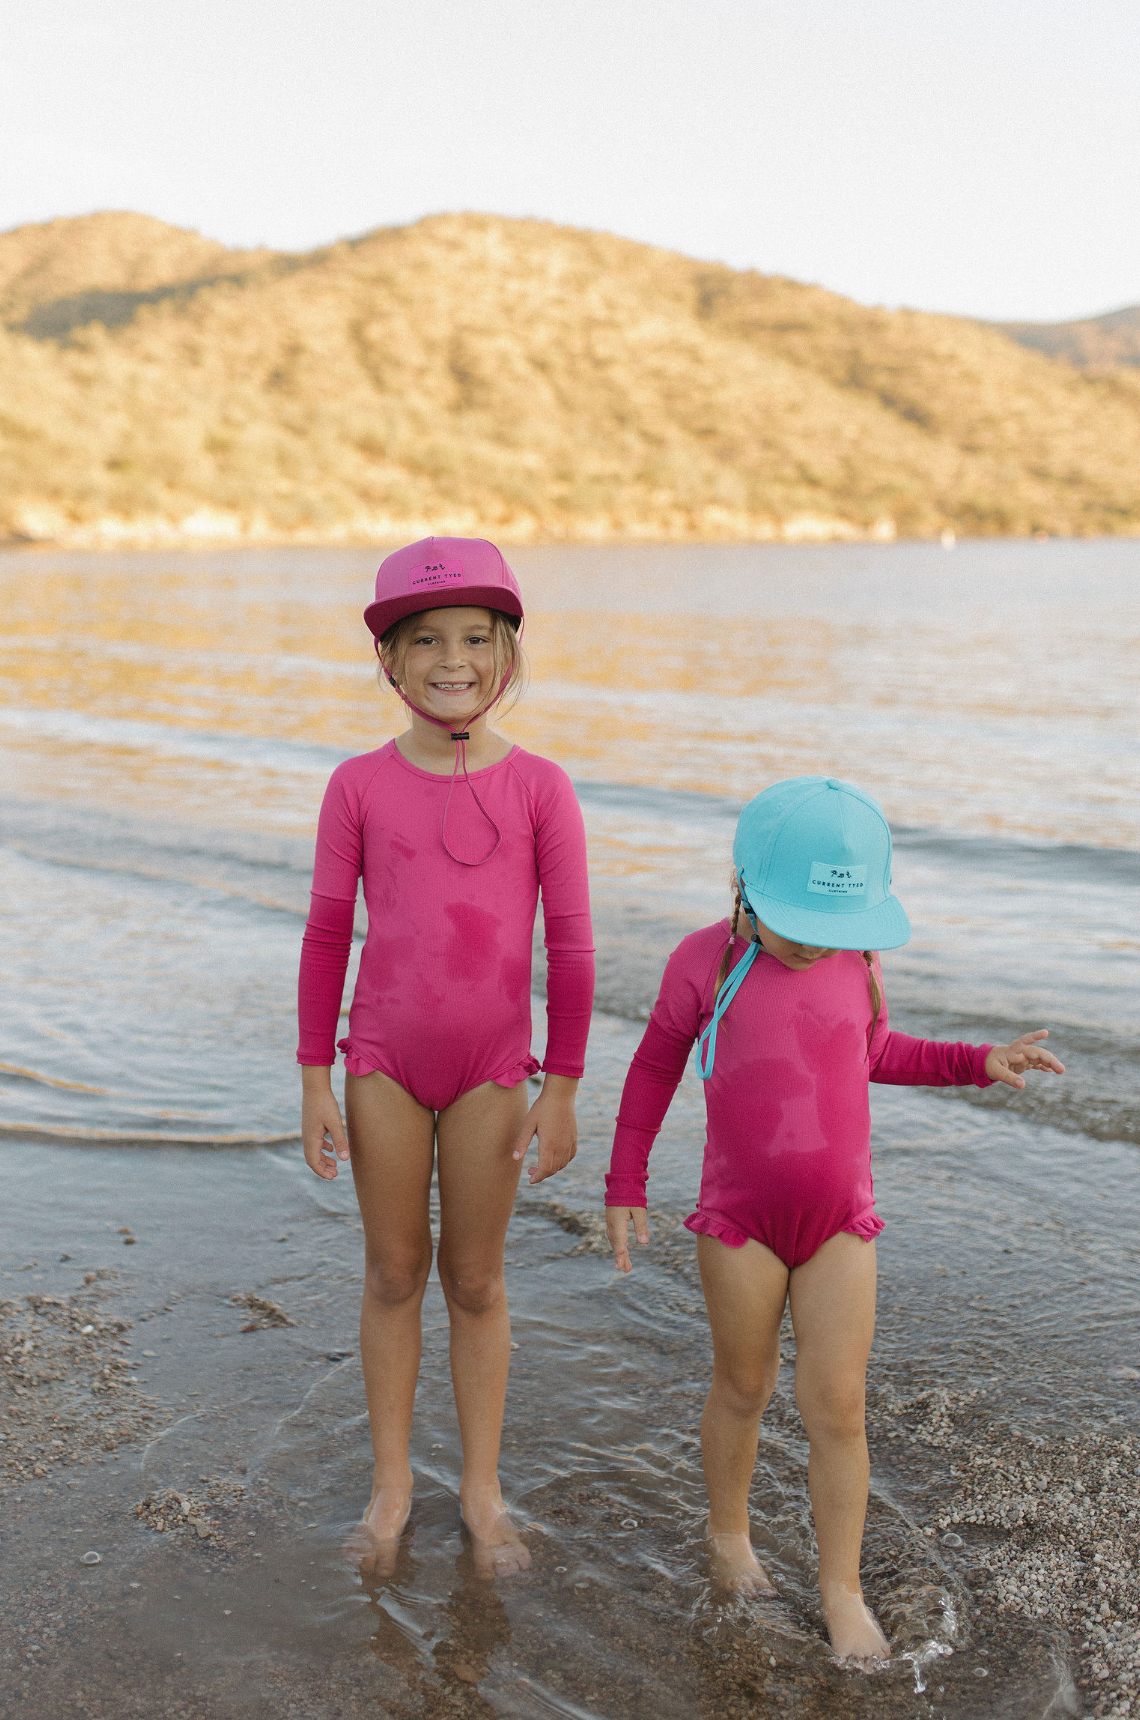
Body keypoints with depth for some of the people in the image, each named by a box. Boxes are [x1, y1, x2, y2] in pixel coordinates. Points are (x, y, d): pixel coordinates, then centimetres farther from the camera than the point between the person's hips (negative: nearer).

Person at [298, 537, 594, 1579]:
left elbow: (571, 944, -4)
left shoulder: (539, 788, -7)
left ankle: (483, 1489, 27)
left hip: (491, 1070, -1)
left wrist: (563, 1087, -3)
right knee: (394, 1273, 13)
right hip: (383, 1063, 1)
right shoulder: (360, 787, -5)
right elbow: (326, 935, 1)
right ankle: (392, 1481, 29)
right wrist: (315, 1080, 1)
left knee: (476, 1280, 11)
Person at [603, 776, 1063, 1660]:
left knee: (837, 1406, 1)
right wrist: (625, 1185, 3)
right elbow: (656, 1065, 2)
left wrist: (979, 1062, 3)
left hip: (842, 1222, 2)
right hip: (739, 1221, -2)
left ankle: (843, 1586, 16)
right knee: (744, 1388, 13)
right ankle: (728, 1532, 38)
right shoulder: (709, 959, -11)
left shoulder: (857, 960, -3)